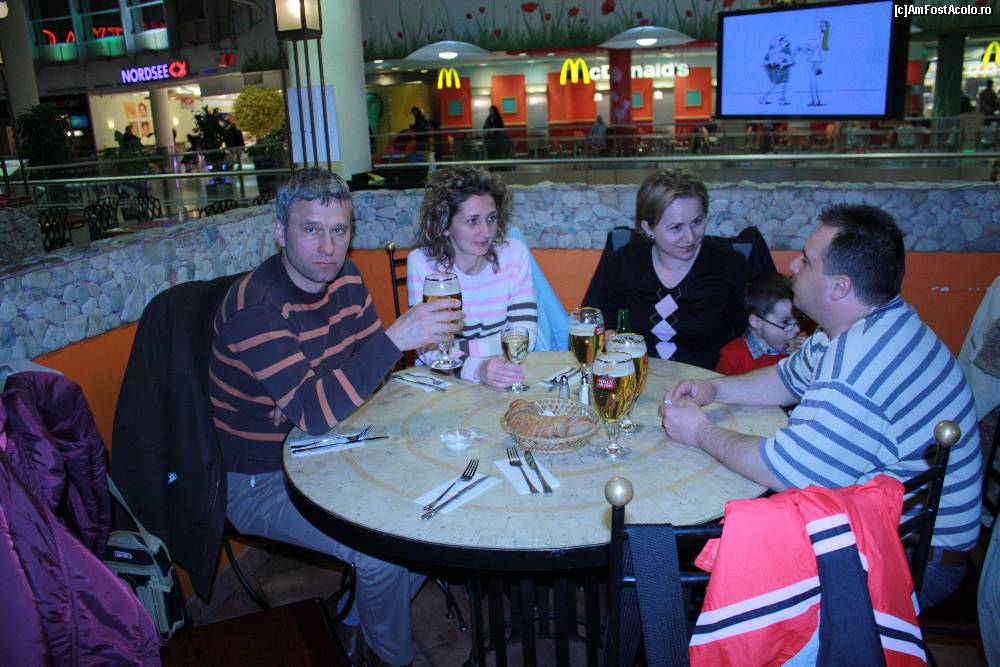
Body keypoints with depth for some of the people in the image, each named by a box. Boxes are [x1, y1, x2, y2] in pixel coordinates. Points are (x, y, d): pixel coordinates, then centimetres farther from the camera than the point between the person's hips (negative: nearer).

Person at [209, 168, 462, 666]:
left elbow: (366, 371, 7)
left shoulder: (344, 276, -3)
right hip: (263, 483, -7)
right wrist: (396, 338, -42)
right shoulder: (256, 306, -26)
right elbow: (314, 414, -35)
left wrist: (314, 405, -13)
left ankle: (363, 612, 20)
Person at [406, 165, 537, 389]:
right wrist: (477, 369, -33)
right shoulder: (422, 262, -9)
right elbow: (428, 348, -15)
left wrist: (457, 348, -16)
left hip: (506, 378, 2)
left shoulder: (514, 253, -5)